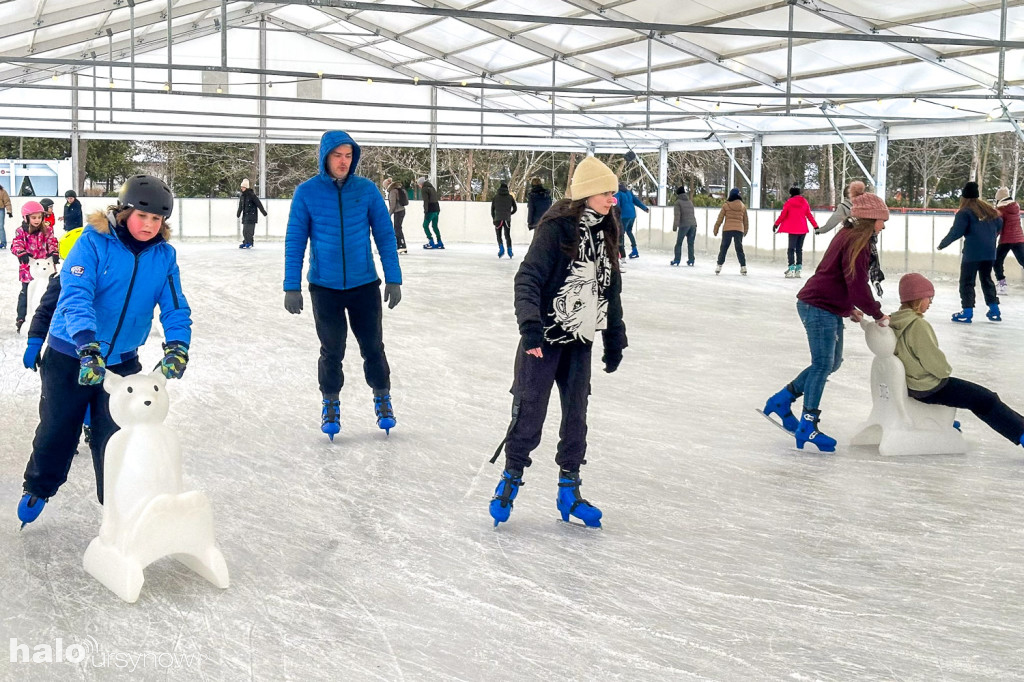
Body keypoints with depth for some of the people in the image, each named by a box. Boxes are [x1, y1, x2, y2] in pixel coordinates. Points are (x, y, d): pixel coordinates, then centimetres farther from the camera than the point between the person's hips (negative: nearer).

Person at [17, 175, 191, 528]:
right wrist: (88, 346, -42)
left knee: (116, 435, 3)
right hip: (71, 356, -2)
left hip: (122, 361, 2)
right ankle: (38, 488, 39)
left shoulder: (164, 255, -5)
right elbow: (76, 295, -28)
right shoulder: (94, 242, -18)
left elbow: (175, 307, -7)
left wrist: (177, 346, -26)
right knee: (56, 430, 13)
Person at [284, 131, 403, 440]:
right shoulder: (307, 192, -7)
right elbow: (295, 240, -3)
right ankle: (331, 404, 27)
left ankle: (382, 399, 30)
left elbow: (385, 235, 1)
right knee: (332, 351, 6)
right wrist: (292, 287, -5)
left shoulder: (367, 190, -4)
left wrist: (393, 279, -1)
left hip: (365, 284, 1)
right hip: (324, 287, -1)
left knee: (373, 347, 9)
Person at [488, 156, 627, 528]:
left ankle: (569, 492, 21)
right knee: (529, 413, -2)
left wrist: (615, 339, 17)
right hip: (544, 339, -7)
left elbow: (611, 290, 16)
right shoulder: (557, 227, -14)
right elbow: (528, 278, -20)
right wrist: (530, 326, -32)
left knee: (576, 416, 10)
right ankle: (510, 480, 18)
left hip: (580, 342, 7)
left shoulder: (605, 234, 8)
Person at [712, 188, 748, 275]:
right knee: (739, 249, 8)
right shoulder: (743, 206, 8)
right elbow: (745, 221, 15)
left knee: (723, 248, 5)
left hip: (727, 229, -2)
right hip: (739, 230, 2)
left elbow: (720, 219, 1)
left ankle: (719, 266, 2)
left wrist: (716, 229, 10)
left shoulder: (726, 205, 0)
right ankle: (743, 266, 3)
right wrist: (745, 231, 28)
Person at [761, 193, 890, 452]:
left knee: (831, 362, 15)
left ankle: (782, 400, 21)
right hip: (819, 307, -10)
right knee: (823, 364, -7)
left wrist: (850, 308, 16)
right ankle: (808, 426, -3)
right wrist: (878, 314, -11)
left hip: (830, 309, 10)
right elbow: (858, 286, -21)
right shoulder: (855, 243, -17)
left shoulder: (848, 237, 14)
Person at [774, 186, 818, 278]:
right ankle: (798, 269, 9)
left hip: (793, 229, -4)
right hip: (803, 229, 4)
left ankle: (791, 268, -17)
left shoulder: (789, 202, -4)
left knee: (791, 249, -3)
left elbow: (783, 215, -3)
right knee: (799, 249, 12)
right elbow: (809, 215, 10)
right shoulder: (804, 202, 9)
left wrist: (776, 224, 7)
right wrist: (815, 226, 15)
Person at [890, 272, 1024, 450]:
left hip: (910, 383, 9)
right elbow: (933, 359, -23)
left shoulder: (894, 321, 1)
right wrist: (947, 370, -1)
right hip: (929, 389, -9)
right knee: (985, 399, -4)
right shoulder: (918, 325, -26)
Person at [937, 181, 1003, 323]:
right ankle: (994, 311, 20)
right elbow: (999, 225, 16)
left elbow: (956, 232, -15)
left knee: (967, 281, 3)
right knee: (986, 279, 20)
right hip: (990, 252, 6)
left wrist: (942, 244, -3)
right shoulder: (990, 210, 10)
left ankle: (967, 312, -1)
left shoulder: (964, 212, -9)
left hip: (972, 253, -6)